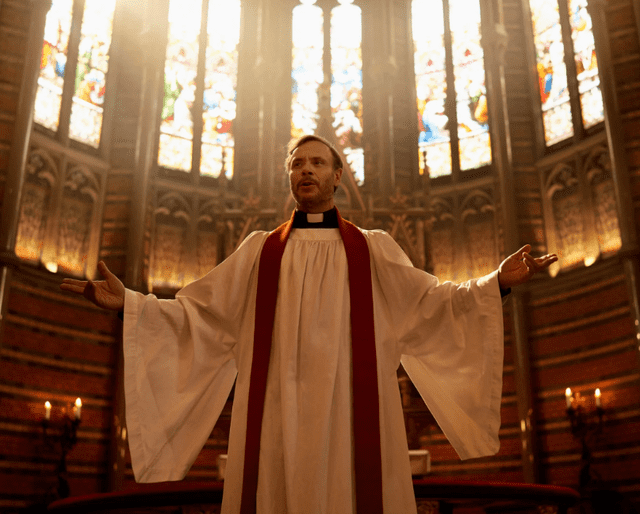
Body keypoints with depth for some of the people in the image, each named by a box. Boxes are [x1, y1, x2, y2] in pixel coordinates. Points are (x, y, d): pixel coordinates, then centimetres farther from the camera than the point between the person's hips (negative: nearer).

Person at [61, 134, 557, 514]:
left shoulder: (373, 249, 14)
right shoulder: (260, 251, 17)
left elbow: (429, 303, 6)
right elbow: (201, 313, 10)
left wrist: (497, 283, -7)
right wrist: (128, 303, -1)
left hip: (350, 417, 0)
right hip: (276, 420, 1)